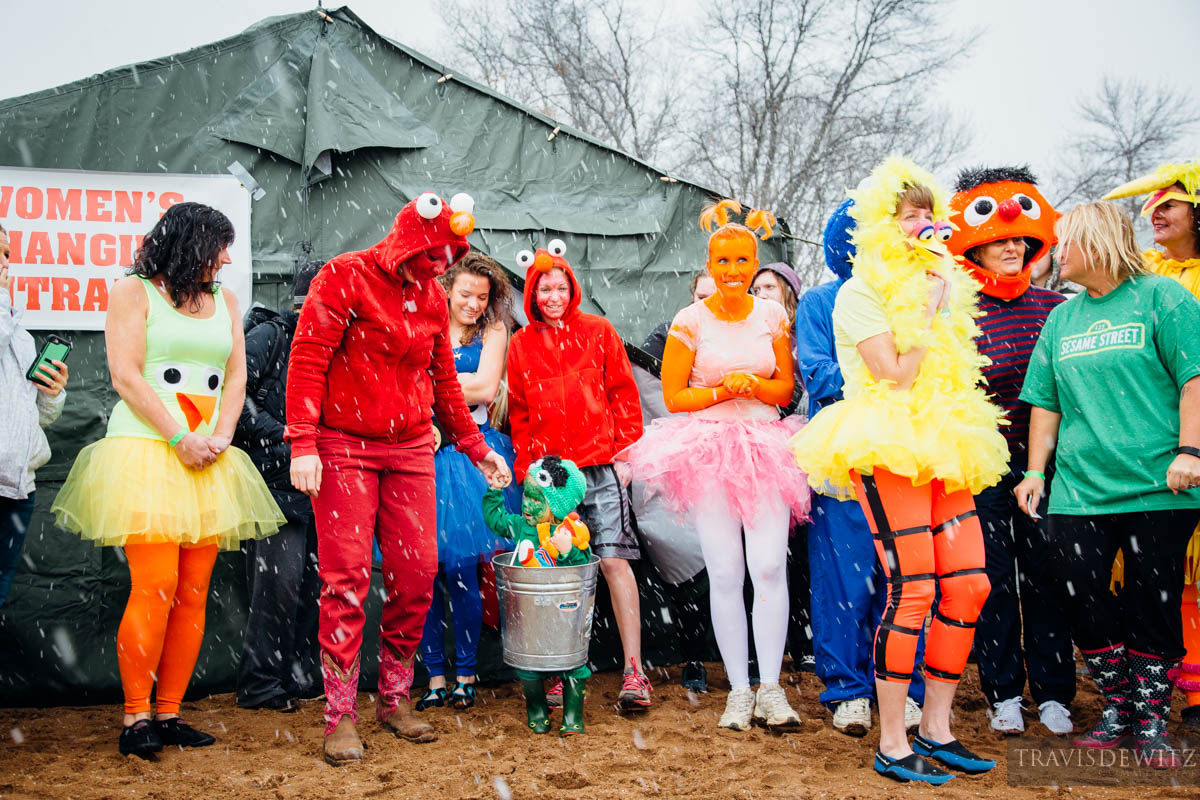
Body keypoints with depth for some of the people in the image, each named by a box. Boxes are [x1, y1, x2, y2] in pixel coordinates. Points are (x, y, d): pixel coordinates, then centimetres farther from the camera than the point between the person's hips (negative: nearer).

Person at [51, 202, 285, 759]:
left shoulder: (224, 301, 20)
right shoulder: (134, 292, 4)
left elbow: (236, 377, 14)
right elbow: (126, 376, -5)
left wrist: (221, 437, -2)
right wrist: (180, 439, -11)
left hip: (209, 460, 5)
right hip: (148, 449, -5)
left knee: (193, 592, 1)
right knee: (155, 587, -12)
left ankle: (169, 713, 9)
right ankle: (135, 717, 0)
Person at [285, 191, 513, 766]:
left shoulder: (432, 296, 13)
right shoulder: (346, 277, -5)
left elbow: (444, 381, 20)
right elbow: (308, 359, -10)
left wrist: (477, 449, 20)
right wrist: (303, 444, -17)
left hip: (410, 450, 5)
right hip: (344, 449, -5)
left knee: (417, 574, 1)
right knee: (347, 578, -6)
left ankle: (395, 700, 17)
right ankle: (341, 715, 5)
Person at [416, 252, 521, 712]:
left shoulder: (492, 331, 9)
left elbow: (486, 388, -5)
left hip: (469, 454, -1)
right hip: (421, 451, 2)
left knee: (459, 568, -6)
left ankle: (465, 674, 10)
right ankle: (435, 677, 12)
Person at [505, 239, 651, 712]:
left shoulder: (598, 332, 8)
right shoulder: (520, 345, 12)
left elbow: (623, 394, 7)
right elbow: (518, 413, 15)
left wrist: (625, 452, 0)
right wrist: (525, 467, 7)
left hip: (600, 465, -2)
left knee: (614, 560, -8)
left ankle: (634, 671, -3)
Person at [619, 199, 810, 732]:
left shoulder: (772, 316, 8)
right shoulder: (691, 321, 0)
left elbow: (786, 390, 12)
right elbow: (673, 396, 1)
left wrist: (752, 384, -8)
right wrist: (722, 391, -13)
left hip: (765, 447, 2)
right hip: (707, 453, -2)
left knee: (770, 566, -8)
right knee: (725, 572, -2)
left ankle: (771, 688, 4)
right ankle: (739, 689, 11)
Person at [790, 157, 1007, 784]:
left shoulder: (939, 285, 22)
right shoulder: (860, 293, -2)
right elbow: (896, 377, -11)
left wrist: (939, 303, 12)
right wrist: (927, 311, -7)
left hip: (942, 447, 8)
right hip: (888, 448, -8)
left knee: (967, 584, 1)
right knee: (912, 590, -12)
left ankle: (936, 729, 14)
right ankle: (892, 745, -1)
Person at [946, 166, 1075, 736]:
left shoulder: (1054, 306, 8)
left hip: (1044, 460, 2)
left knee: (1045, 575, 5)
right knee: (993, 576, 4)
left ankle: (1052, 694, 19)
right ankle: (1003, 693, 18)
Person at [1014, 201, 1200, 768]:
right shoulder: (1061, 318, 14)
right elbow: (1046, 401, 15)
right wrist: (1035, 470, 10)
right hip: (1078, 489, 5)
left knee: (1154, 607, 2)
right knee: (1085, 605, 3)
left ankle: (1151, 723, 18)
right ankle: (1117, 709, 22)